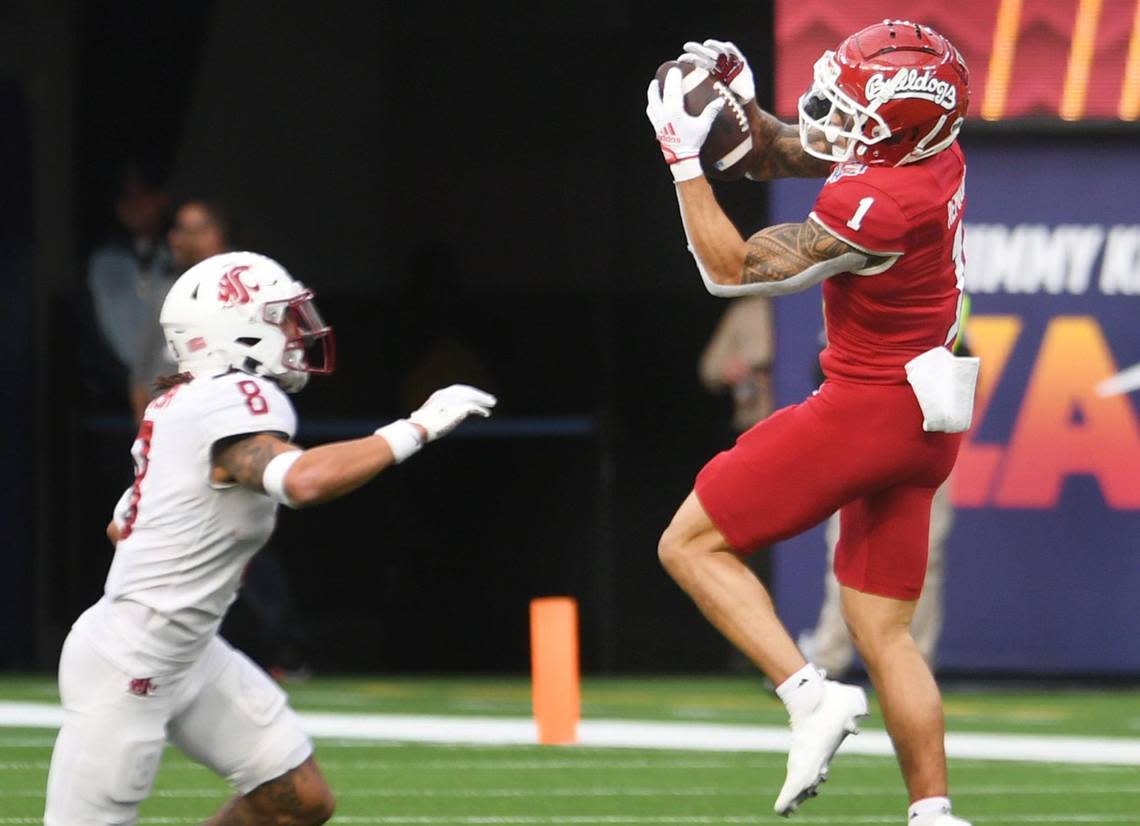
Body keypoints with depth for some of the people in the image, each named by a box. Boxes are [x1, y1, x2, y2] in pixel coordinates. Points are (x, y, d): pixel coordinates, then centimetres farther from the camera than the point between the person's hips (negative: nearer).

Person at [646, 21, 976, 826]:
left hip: (867, 411, -9)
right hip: (924, 425, 9)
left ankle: (812, 696, -10)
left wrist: (685, 158, -14)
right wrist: (737, 99, -1)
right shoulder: (930, 155, 1)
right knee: (884, 631, 13)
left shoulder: (876, 207, -25)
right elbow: (774, 157, 16)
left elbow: (732, 270, -15)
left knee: (692, 544, 1)